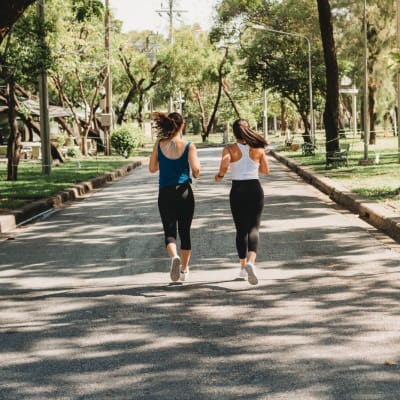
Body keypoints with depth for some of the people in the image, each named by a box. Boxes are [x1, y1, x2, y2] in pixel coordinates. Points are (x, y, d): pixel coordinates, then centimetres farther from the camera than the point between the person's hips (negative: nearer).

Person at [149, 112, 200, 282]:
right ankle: (184, 270, 21)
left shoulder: (159, 145, -1)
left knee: (169, 232, 3)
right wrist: (196, 174, 8)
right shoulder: (189, 146, -7)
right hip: (184, 192, 0)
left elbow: (152, 168, 5)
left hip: (165, 194, 1)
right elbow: (196, 168, -15)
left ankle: (174, 256, -28)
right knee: (185, 232, 13)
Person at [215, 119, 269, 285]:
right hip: (255, 189, 0)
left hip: (237, 191, 0)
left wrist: (220, 175, -2)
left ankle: (243, 266, 18)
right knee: (253, 228, -4)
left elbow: (224, 164, -22)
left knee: (241, 229, 14)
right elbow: (265, 170, 7)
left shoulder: (229, 149, -4)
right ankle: (251, 261, -29)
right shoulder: (258, 148, 1)